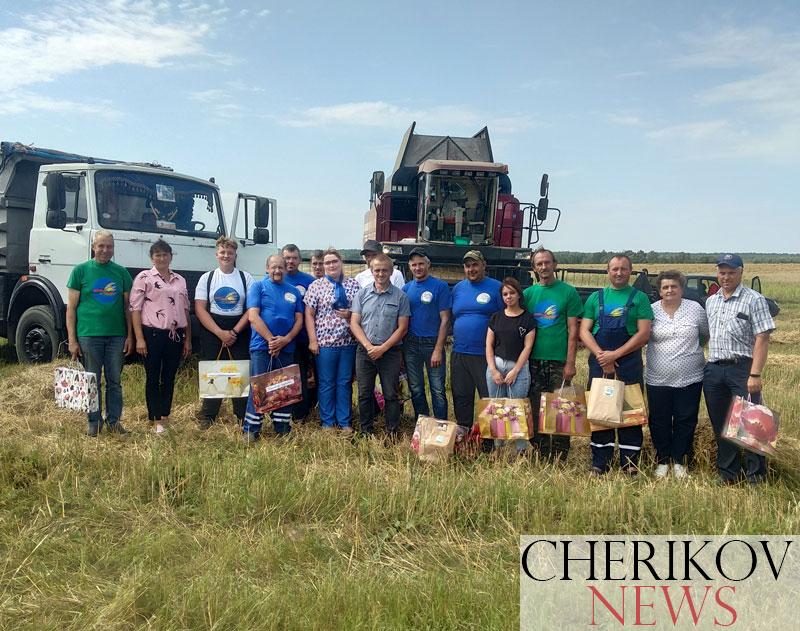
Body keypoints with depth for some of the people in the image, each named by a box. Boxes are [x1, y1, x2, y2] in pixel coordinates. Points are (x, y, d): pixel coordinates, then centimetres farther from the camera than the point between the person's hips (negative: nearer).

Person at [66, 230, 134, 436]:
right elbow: (71, 307, 1)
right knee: (92, 382, 5)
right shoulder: (80, 270, 2)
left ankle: (114, 421, 17)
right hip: (89, 334, -2)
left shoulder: (121, 272, 9)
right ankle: (94, 422, 16)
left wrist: (130, 336, 4)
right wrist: (72, 339, -4)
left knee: (115, 381, 7)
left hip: (117, 336, 2)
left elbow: (127, 307, 11)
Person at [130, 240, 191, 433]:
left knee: (169, 378, 10)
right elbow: (135, 309, -5)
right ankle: (155, 420, 11)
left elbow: (186, 311, 15)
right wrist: (139, 338, -11)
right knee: (153, 378, 3)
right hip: (153, 334, -4)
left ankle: (165, 417, 20)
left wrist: (188, 339, 11)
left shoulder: (180, 280, 13)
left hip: (175, 335, 4)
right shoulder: (144, 277, -1)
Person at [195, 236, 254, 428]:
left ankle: (243, 416, 9)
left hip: (239, 333, 0)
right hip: (212, 332, 0)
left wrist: (234, 332, -11)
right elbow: (200, 309, -3)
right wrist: (220, 333, -13)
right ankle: (207, 417, 12)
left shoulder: (246, 278, 4)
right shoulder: (207, 278, 5)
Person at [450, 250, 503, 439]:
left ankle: (490, 443, 11)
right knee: (461, 399, 13)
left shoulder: (496, 287, -2)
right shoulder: (458, 288, 12)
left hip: (486, 354, -4)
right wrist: (456, 338, 10)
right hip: (459, 353, 5)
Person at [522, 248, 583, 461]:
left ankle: (559, 458, 11)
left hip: (559, 362, -3)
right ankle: (542, 457, 18)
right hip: (533, 361, 3)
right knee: (536, 411, 7)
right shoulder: (528, 293, 9)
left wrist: (570, 363, -8)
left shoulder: (568, 292, 1)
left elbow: (573, 331, -2)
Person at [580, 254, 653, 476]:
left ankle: (630, 464, 11)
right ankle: (599, 464, 14)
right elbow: (584, 331, 5)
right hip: (599, 364, 2)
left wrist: (615, 354, -12)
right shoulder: (595, 298, 12)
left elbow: (644, 334, -4)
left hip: (629, 364, -2)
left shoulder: (639, 298, 5)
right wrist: (601, 355, -10)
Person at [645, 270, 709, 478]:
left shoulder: (695, 309, 2)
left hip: (690, 379, 0)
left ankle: (679, 461, 23)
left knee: (685, 421, 7)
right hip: (658, 379, 0)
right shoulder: (651, 311, 0)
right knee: (659, 422, 7)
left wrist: (693, 349, 16)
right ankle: (662, 461, 23)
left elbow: (706, 335, 14)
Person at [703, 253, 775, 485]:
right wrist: (708, 365, 12)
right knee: (720, 425, 11)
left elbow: (762, 338, -11)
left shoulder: (754, 300, -4)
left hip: (742, 368, -5)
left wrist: (755, 375, -18)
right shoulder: (711, 301, 14)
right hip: (713, 370, 6)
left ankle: (756, 477, 10)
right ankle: (727, 474, 23)